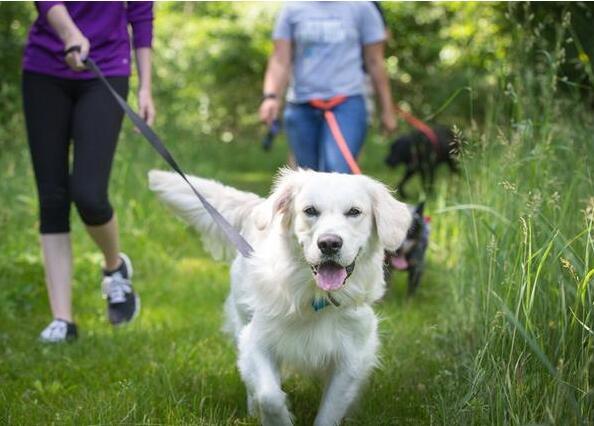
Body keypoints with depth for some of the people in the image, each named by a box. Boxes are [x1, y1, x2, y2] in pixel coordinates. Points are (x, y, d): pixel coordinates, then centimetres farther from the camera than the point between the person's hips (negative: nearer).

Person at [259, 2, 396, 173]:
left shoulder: (362, 7, 5)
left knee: (336, 174, -21)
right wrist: (271, 96, -14)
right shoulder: (292, 9, 9)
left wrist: (387, 110, 6)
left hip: (347, 104, -3)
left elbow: (375, 62, 8)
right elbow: (280, 62, 4)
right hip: (301, 106, 3)